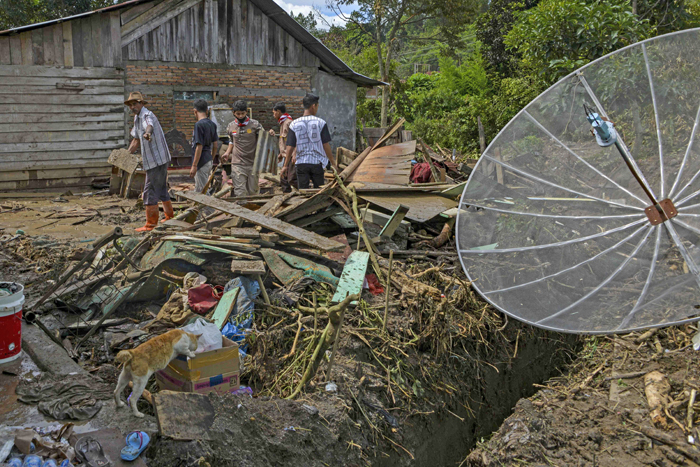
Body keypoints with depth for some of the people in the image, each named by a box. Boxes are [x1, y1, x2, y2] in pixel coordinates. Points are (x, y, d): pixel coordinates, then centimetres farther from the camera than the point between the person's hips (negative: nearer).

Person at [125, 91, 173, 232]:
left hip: (157, 160, -10)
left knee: (150, 192, -9)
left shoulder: (147, 115, -16)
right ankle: (170, 217, 34)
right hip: (159, 160, 10)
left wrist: (148, 133, -64)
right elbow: (136, 140, 26)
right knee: (161, 190, 20)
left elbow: (149, 125, -43)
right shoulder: (137, 118, 15)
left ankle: (151, 224, -4)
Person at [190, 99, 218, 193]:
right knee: (197, 191, 20)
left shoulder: (199, 125, -16)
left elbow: (199, 147, -20)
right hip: (209, 161, 9)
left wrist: (194, 166, -17)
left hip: (202, 162, -9)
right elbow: (215, 145, 13)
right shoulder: (212, 124, 8)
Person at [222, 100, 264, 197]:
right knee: (240, 193, -7)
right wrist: (227, 152, 9)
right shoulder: (231, 126, 8)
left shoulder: (255, 124, -1)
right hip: (237, 164, 1)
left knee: (252, 191, 9)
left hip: (253, 163, 0)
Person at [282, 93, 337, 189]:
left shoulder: (294, 124, -1)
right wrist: (333, 163, 3)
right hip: (317, 163, -1)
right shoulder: (320, 123, -6)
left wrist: (286, 165, 6)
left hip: (301, 163, 1)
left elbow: (290, 147, -2)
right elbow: (326, 145, -6)